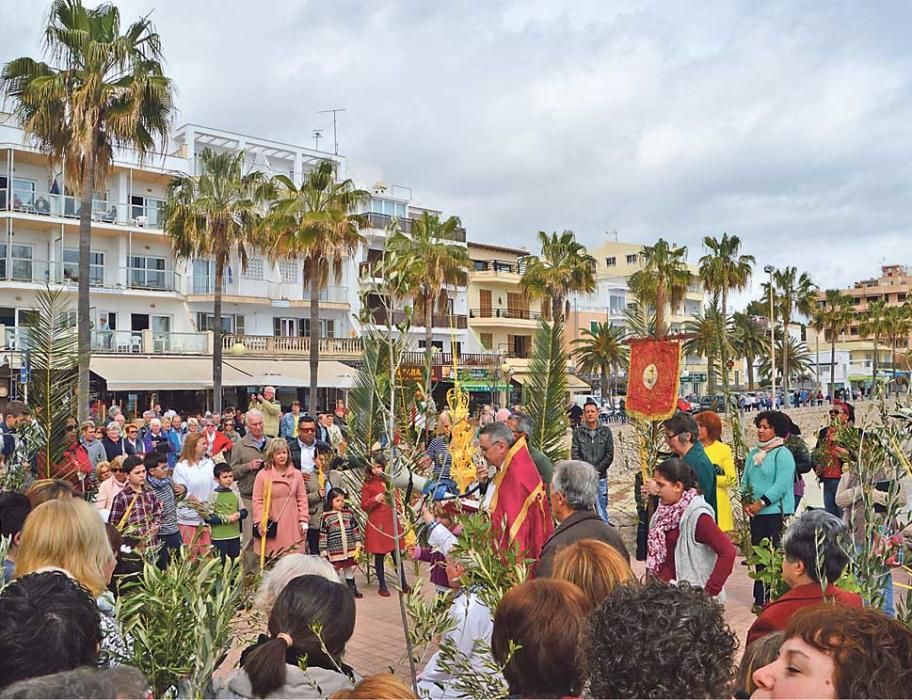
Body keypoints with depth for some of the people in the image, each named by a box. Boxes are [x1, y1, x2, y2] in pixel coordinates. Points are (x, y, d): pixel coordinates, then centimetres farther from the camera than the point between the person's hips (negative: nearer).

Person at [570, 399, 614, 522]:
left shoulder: (605, 431, 6)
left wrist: (597, 469, -7)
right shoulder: (578, 432, 5)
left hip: (600, 478, 0)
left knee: (602, 514, 3)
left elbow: (610, 455, 2)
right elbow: (574, 454, 0)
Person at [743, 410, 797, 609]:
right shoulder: (753, 454, 15)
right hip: (756, 514, 7)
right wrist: (745, 502, -2)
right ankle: (760, 598, 17)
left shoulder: (783, 454, -6)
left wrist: (760, 503, -15)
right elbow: (745, 481, 15)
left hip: (776, 513, -7)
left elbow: (782, 485, -14)